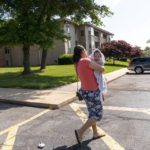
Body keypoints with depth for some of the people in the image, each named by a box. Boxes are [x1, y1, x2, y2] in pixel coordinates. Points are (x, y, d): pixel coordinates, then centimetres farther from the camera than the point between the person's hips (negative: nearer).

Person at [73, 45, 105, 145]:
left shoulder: (77, 64, 6)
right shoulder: (86, 61, -20)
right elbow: (102, 69, -14)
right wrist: (100, 67, 7)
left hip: (85, 91, 9)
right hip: (92, 92, -9)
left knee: (93, 113, 21)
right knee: (98, 114, 5)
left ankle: (95, 133, 34)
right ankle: (80, 131, 2)